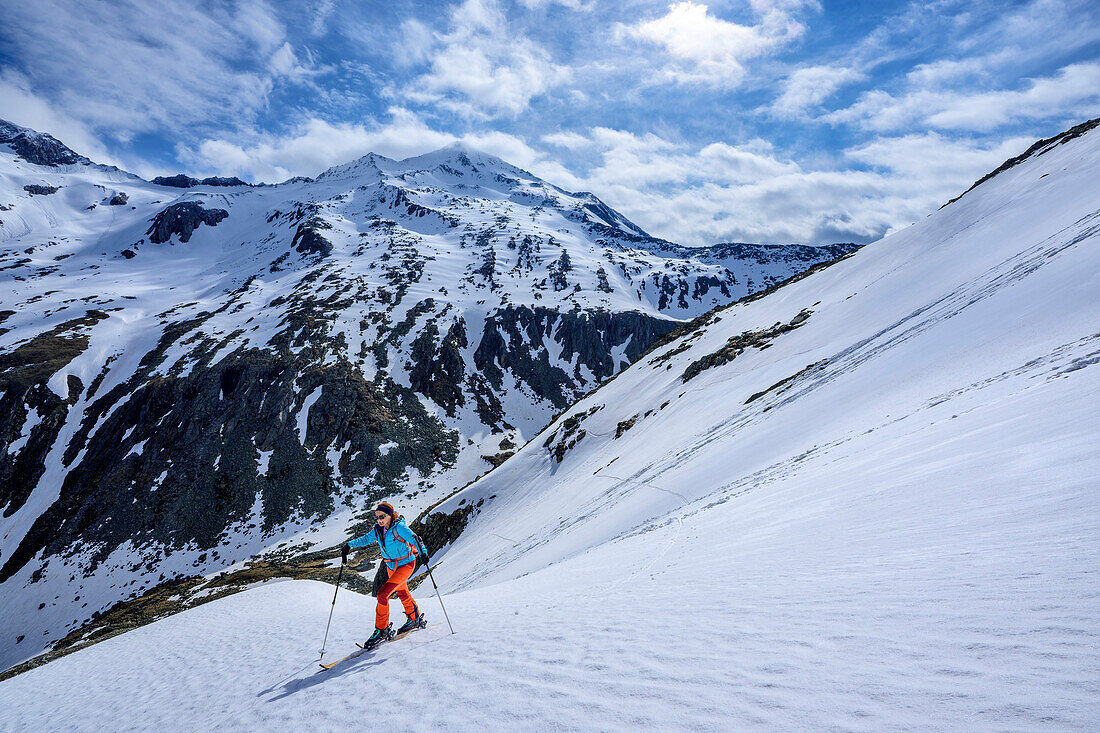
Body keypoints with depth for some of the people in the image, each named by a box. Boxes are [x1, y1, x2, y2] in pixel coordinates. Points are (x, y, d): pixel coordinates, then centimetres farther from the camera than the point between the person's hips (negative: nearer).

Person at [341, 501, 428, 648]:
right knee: (402, 593, 24)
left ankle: (381, 630, -5)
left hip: (406, 564, -8)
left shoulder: (399, 527, -24)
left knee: (383, 594, -17)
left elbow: (413, 538, -35)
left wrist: (422, 553, -51)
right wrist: (349, 545, 2)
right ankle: (415, 619, 46)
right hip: (391, 566, 8)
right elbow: (366, 539, 13)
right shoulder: (378, 530, -3)